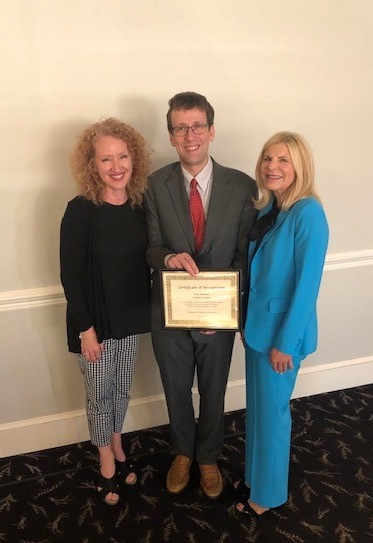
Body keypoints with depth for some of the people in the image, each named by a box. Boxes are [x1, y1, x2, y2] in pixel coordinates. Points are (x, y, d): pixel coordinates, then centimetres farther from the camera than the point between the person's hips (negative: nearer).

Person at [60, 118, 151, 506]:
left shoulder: (140, 205, -3)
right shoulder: (80, 211, -17)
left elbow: (144, 261, 4)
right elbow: (70, 276, -15)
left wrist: (149, 311, 4)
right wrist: (86, 329, -15)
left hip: (131, 318, 4)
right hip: (95, 322, -4)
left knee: (121, 390, 21)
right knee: (100, 395, 14)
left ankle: (117, 447, 46)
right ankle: (106, 462, 38)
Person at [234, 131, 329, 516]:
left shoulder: (307, 213, -19)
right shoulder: (265, 208, 4)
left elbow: (307, 284, -20)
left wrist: (285, 342, -17)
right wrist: (246, 320, 11)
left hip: (282, 329, -7)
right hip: (258, 323, 7)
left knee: (272, 410, 10)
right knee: (255, 406, 20)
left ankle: (268, 492, 33)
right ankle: (255, 475, 43)